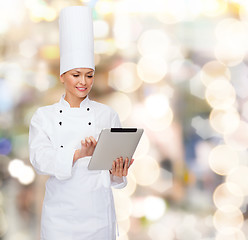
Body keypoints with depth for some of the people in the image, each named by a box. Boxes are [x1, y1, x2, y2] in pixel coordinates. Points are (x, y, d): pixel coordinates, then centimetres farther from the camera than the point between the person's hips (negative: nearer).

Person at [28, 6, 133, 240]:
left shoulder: (107, 115, 5)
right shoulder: (43, 116, 3)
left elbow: (117, 159, 3)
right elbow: (40, 159, -12)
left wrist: (117, 173, -20)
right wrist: (78, 154, -29)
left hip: (98, 212, 1)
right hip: (60, 212, -1)